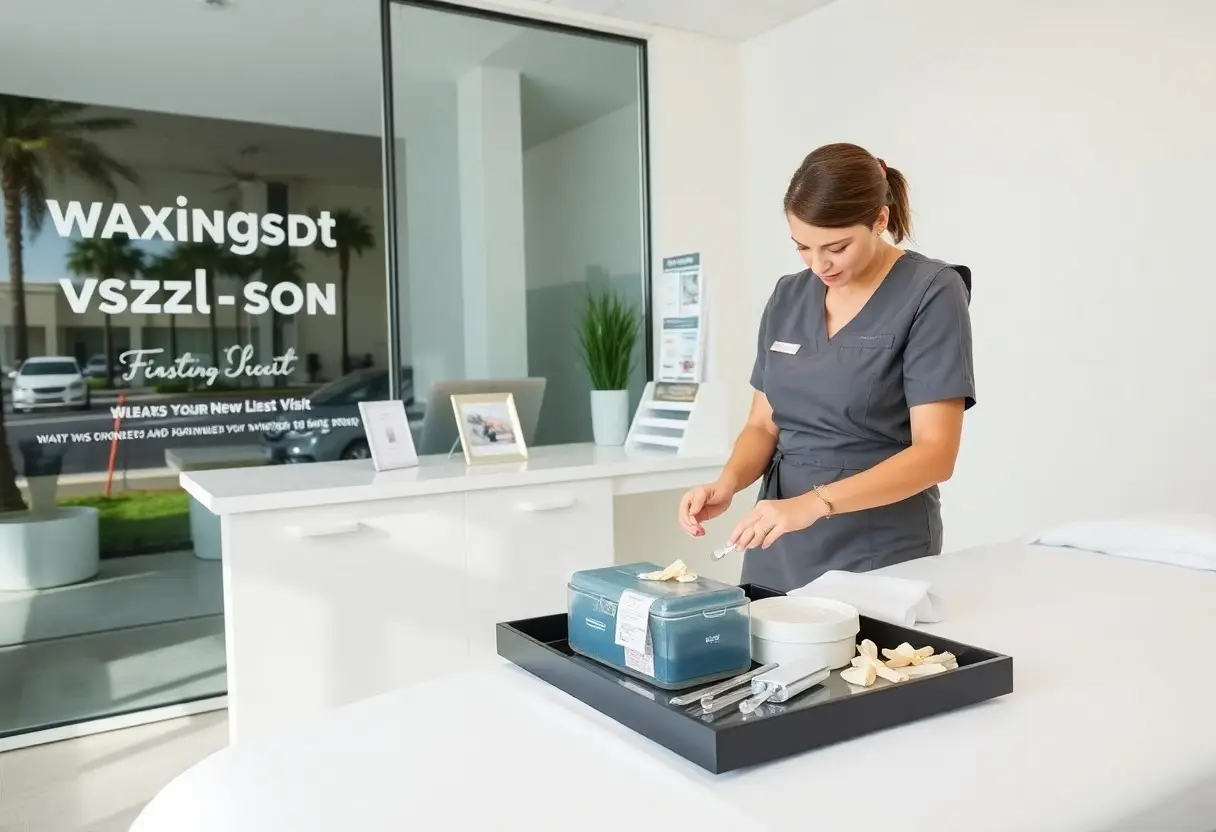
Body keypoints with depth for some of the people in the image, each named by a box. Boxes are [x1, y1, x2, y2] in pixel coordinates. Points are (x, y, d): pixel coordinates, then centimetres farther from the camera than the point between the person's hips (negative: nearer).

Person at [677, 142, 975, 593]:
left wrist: (814, 502, -29)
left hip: (878, 559, -5)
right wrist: (728, 483, -12)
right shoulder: (787, 297, 5)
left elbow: (935, 452, -18)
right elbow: (763, 425, 9)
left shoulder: (931, 292, -11)